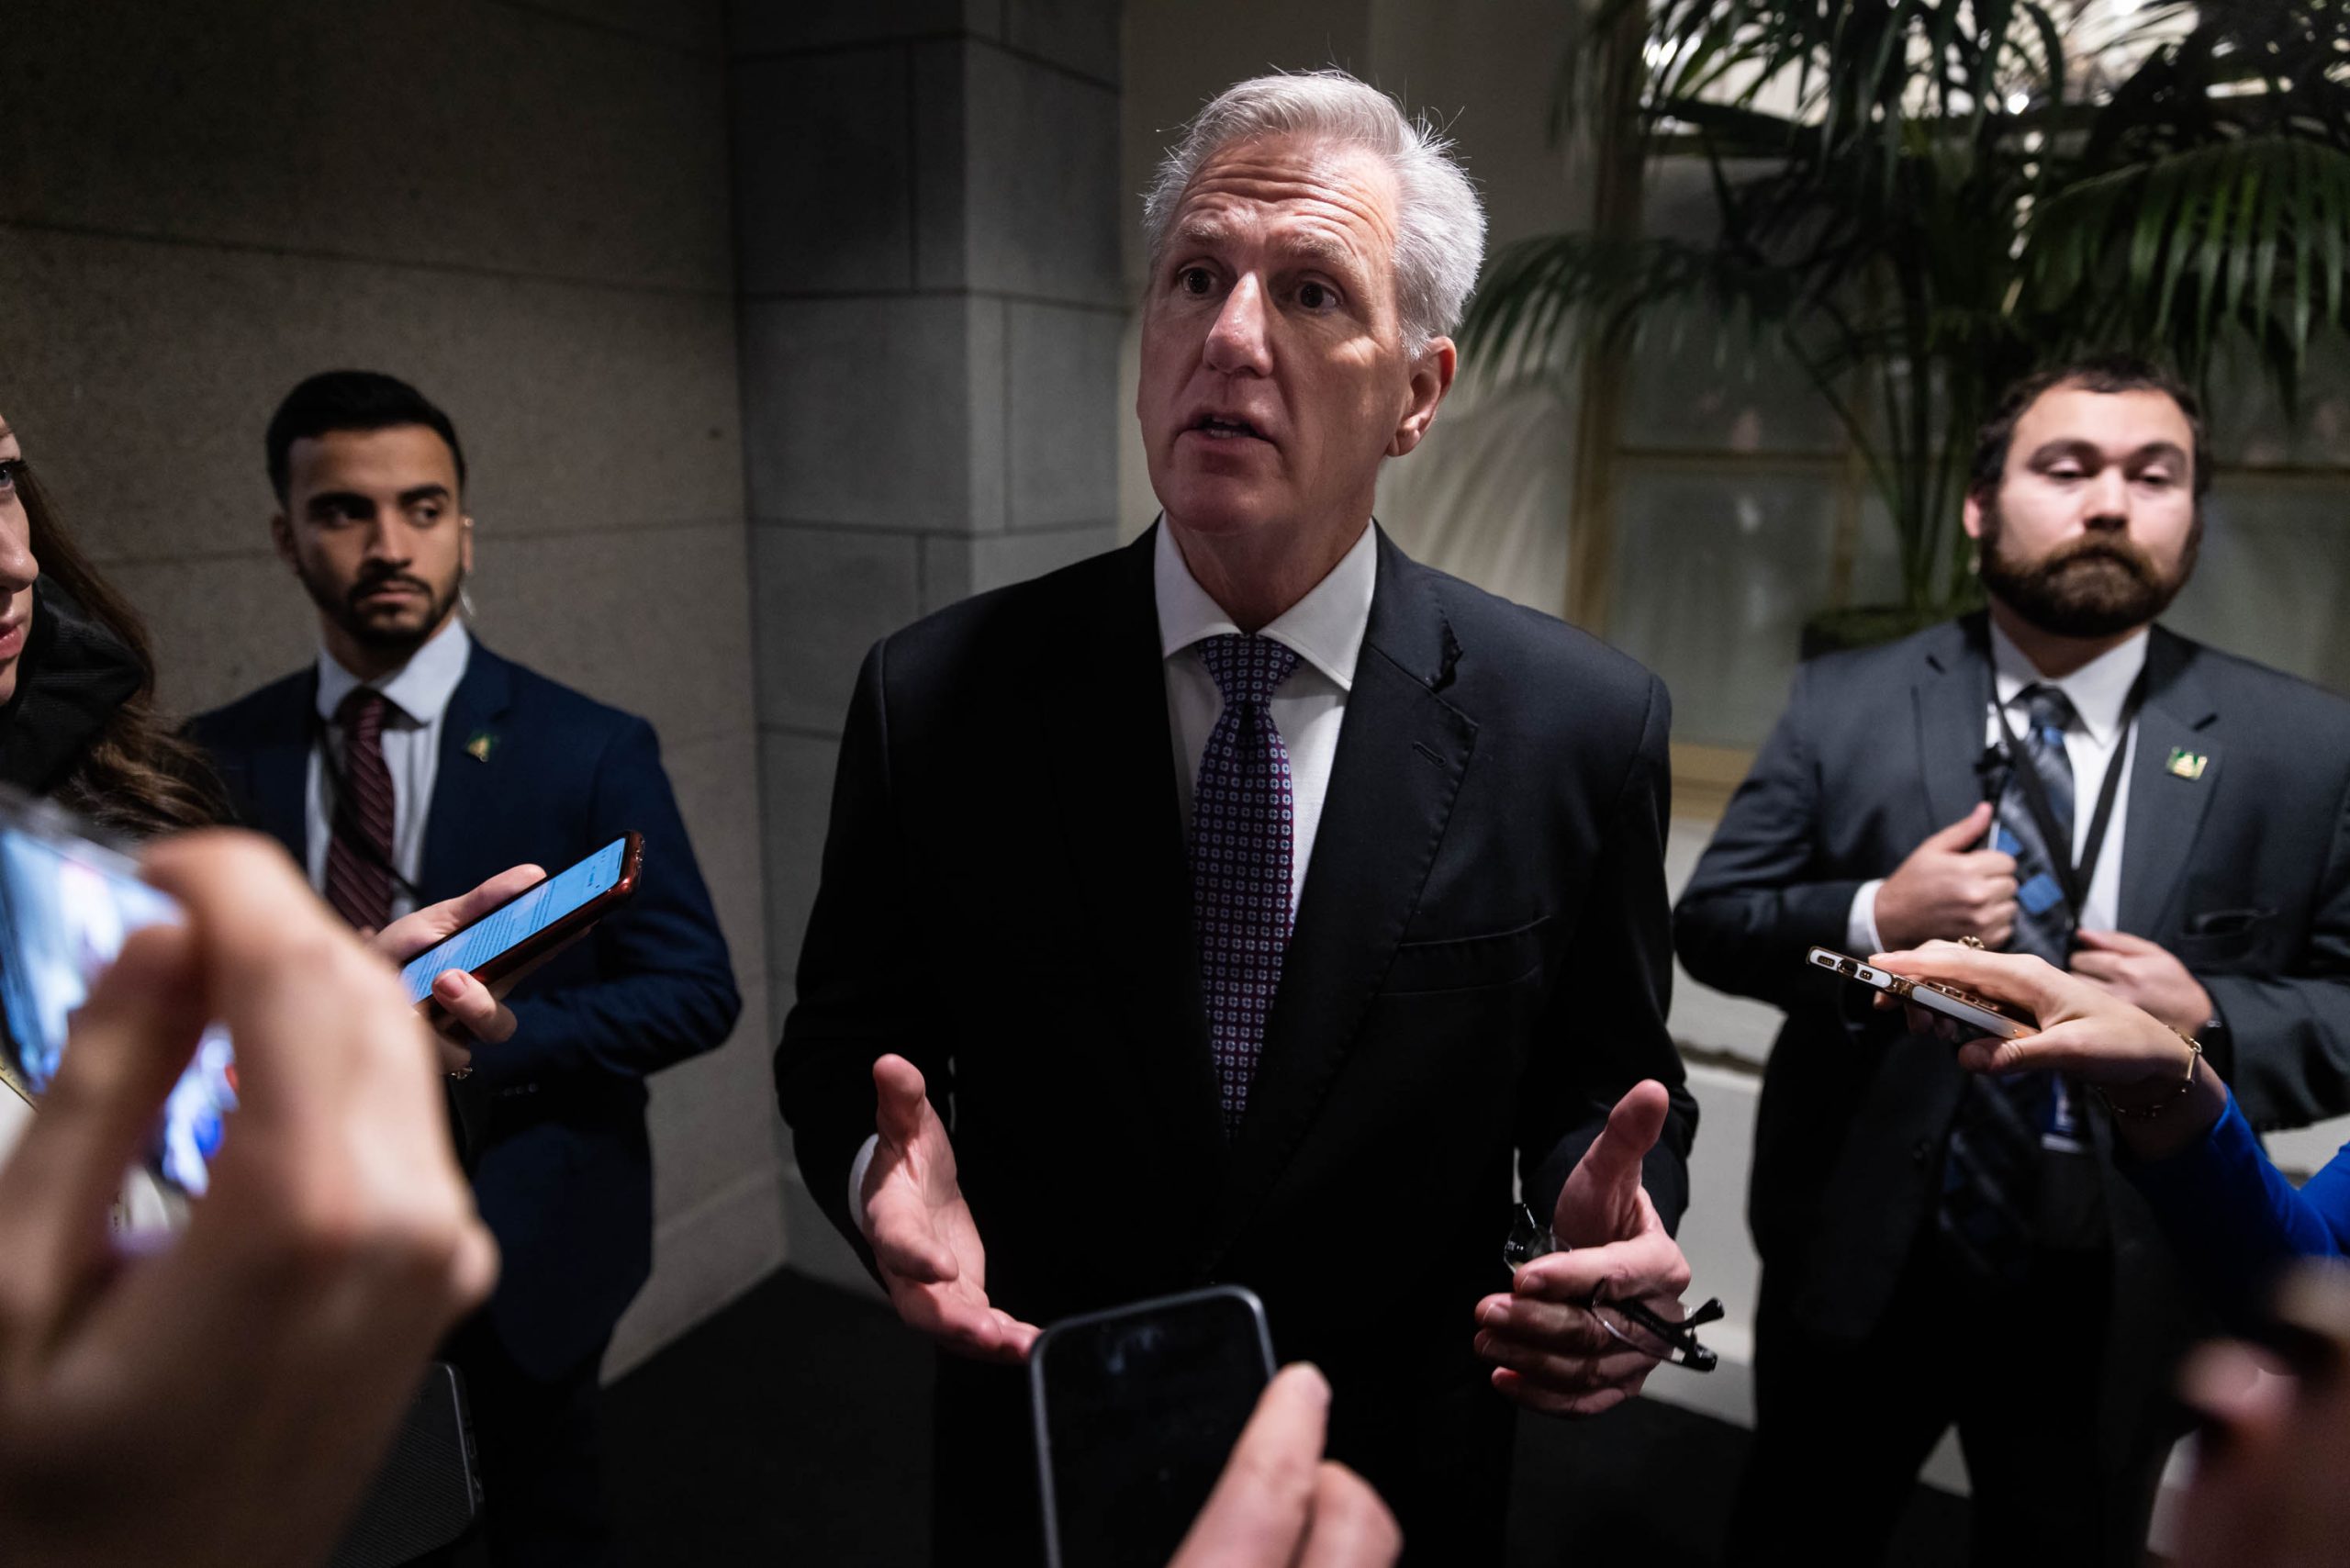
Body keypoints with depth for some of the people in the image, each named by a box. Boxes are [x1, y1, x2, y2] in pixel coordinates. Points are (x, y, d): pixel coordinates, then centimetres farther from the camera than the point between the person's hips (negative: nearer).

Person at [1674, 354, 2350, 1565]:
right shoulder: (1845, 705, -5)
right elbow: (1710, 920, -6)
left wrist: (2215, 1023, -21)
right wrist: (1874, 920, -23)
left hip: (2122, 1292, 1)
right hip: (1860, 1261, 0)